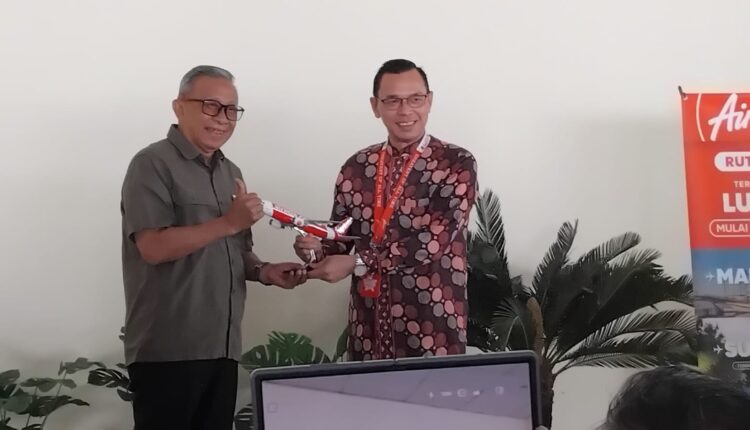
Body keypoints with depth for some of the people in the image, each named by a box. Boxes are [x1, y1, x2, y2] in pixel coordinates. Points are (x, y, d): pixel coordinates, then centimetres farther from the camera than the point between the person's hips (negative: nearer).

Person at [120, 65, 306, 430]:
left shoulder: (230, 173, 17)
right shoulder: (153, 164, -7)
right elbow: (154, 247, -18)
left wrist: (264, 272, 1)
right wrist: (229, 222, -19)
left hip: (221, 346, 7)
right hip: (167, 350, -7)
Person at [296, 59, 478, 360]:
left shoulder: (456, 164, -7)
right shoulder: (357, 167, 7)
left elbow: (433, 241, -17)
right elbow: (340, 237, 12)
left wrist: (356, 263, -18)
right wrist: (315, 249, -10)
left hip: (433, 326, -4)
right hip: (368, 325, 4)